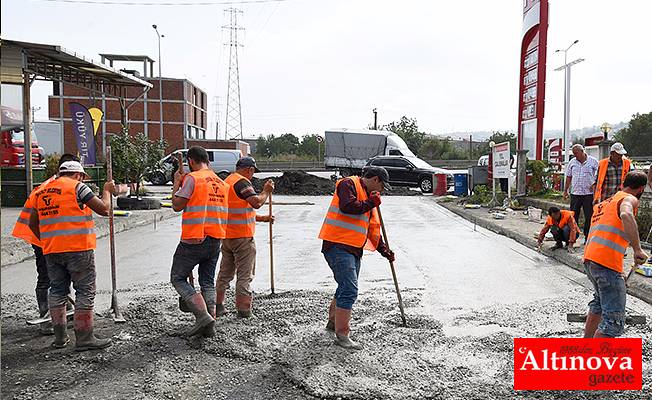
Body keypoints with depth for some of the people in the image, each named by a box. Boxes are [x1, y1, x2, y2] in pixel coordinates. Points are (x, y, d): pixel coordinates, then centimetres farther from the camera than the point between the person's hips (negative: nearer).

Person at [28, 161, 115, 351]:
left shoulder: (42, 190, 14)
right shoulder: (77, 187, -6)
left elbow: (32, 223, 19)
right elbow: (104, 209, -7)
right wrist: (107, 190, 9)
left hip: (51, 251, 7)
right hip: (78, 249, -7)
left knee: (57, 291, 14)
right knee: (85, 292, 0)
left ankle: (60, 337, 20)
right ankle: (84, 338, 2)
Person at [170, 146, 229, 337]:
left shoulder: (193, 178, -10)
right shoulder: (222, 183, 12)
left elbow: (177, 205, -10)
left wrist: (176, 184, 4)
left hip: (194, 240, -6)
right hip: (216, 240, 7)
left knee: (178, 278, 7)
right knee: (208, 282, 15)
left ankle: (203, 314, -8)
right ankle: (209, 325, 11)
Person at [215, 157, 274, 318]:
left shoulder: (227, 182, 19)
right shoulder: (242, 182, -12)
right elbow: (256, 202, -26)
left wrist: (262, 218, 21)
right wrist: (266, 191, -8)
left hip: (226, 235, 9)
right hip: (242, 236, -9)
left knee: (225, 273, 16)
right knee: (245, 275, -1)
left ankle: (218, 306, 22)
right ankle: (243, 309, 3)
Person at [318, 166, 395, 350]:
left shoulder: (368, 196, 21)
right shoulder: (349, 184, -6)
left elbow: (373, 229, 25)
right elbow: (347, 206, -26)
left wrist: (384, 249, 20)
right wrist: (370, 203, -13)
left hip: (354, 249, 10)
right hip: (337, 246, -10)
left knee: (346, 287, 20)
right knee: (349, 290, -14)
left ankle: (334, 321, 40)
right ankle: (342, 335, -7)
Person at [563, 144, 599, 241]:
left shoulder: (593, 161, 0)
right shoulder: (572, 162, 10)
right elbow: (568, 177, 15)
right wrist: (565, 190, 13)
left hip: (589, 193, -3)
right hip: (575, 193, 3)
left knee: (589, 217, 2)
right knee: (573, 216, 3)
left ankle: (588, 237, 11)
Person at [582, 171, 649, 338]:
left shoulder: (605, 202, 28)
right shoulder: (630, 199, 1)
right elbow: (626, 216, -24)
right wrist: (638, 249, -23)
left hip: (588, 259, 9)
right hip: (607, 263, -9)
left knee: (600, 302, 31)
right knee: (614, 321, -6)